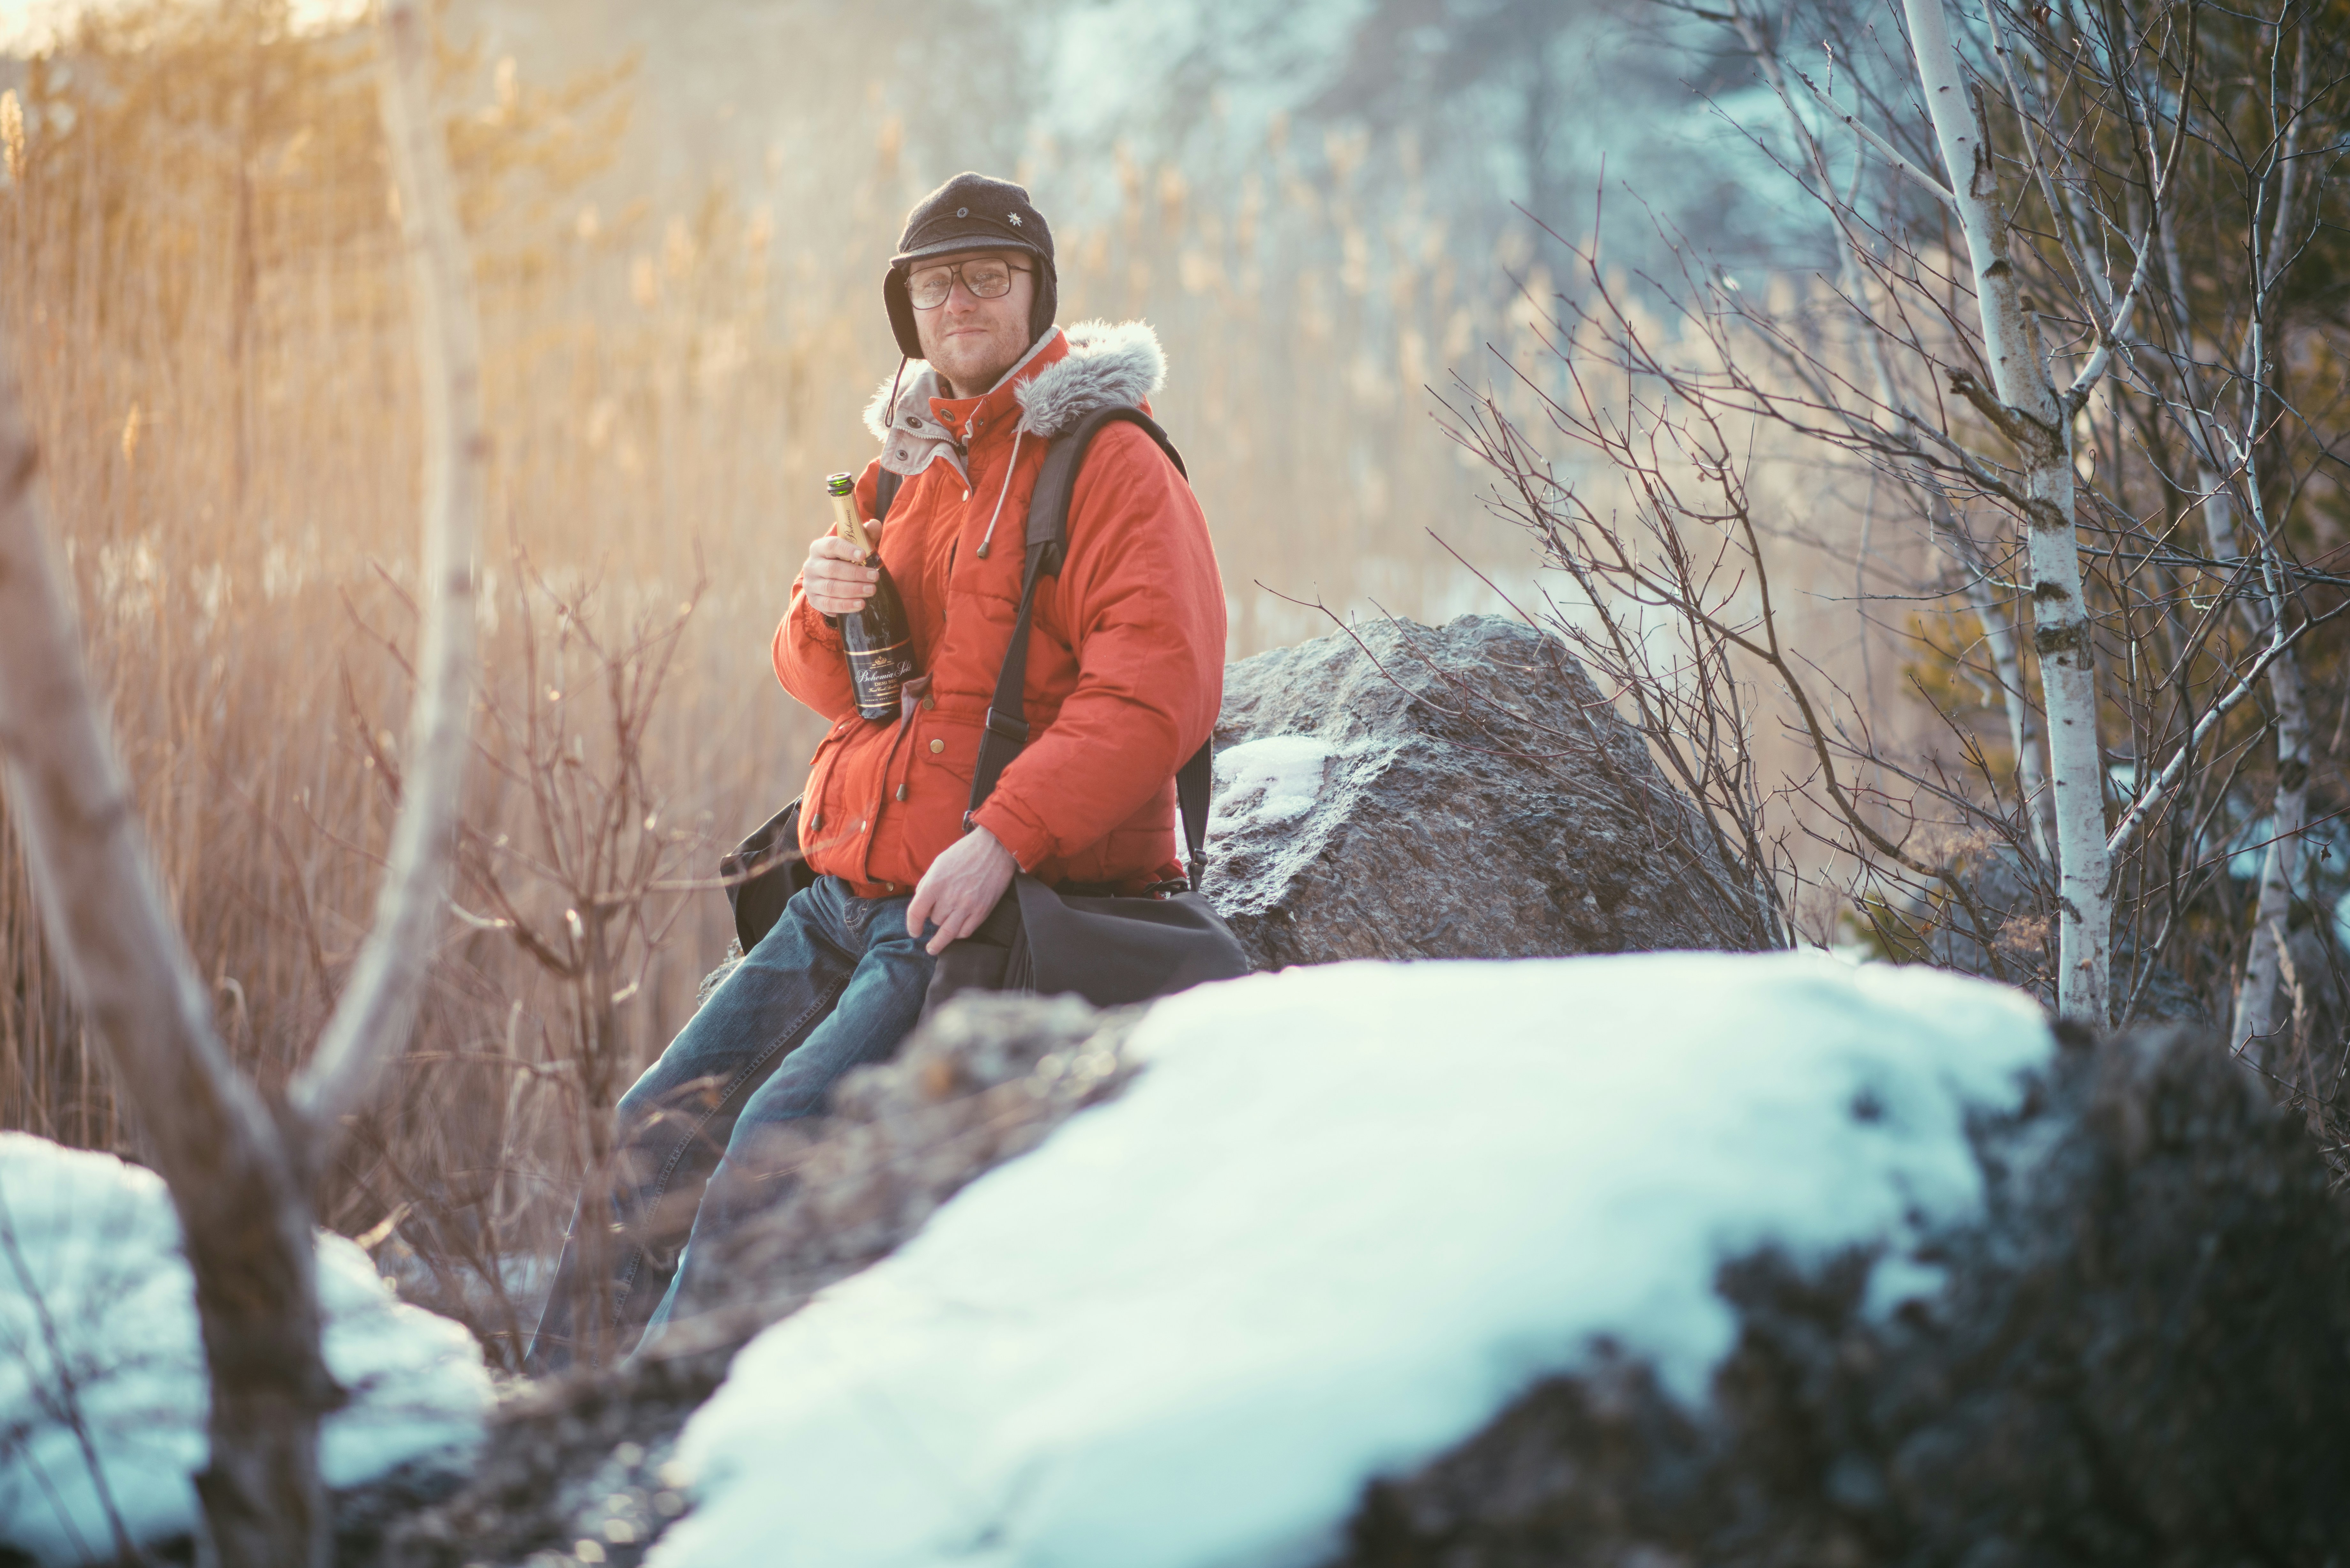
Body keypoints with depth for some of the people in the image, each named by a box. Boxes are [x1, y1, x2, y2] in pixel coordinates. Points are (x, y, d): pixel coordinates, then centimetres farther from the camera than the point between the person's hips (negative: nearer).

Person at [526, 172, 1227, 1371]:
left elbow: (1159, 689, -18)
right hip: (847, 897, 8)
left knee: (786, 1135, -23)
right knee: (666, 1125, -2)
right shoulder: (907, 469, 18)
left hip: (992, 908, -8)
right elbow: (831, 689, 22)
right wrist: (824, 612, -3)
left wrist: (1005, 839, -26)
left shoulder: (1114, 470, -6)